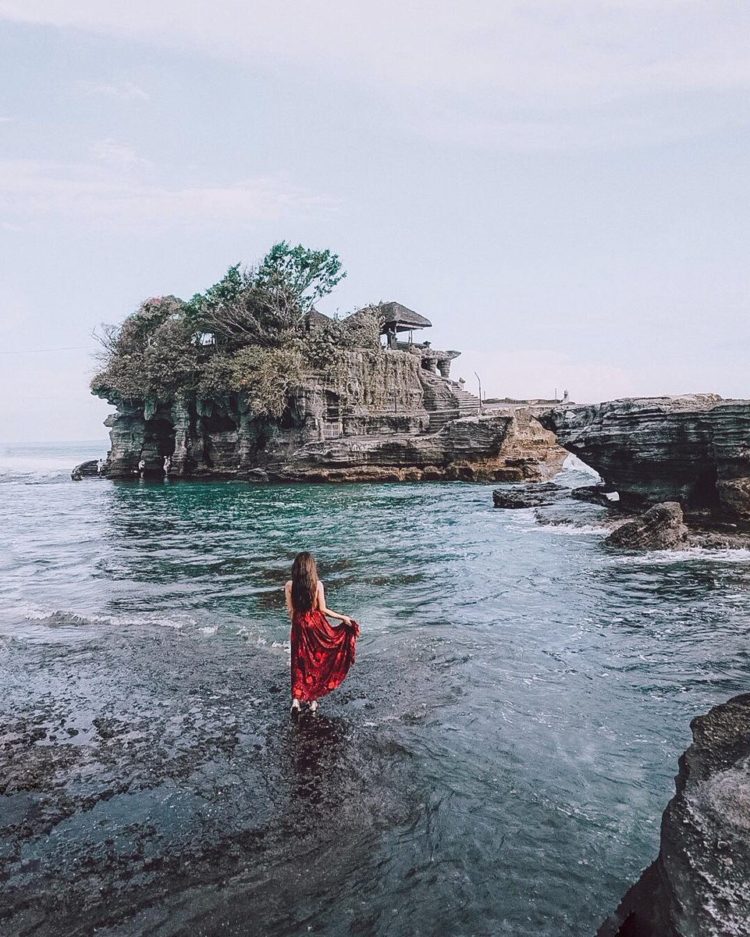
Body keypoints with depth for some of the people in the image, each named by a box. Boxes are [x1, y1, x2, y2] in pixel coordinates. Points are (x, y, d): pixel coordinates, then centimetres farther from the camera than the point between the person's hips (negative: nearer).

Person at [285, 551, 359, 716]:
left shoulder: (289, 585, -10)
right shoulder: (317, 584, -13)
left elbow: (290, 611, -4)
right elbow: (322, 609, -10)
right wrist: (343, 617, -1)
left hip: (299, 626, 1)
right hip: (316, 624, -1)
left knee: (300, 663, 12)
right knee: (317, 662, 14)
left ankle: (296, 699, 0)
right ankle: (313, 699, 21)